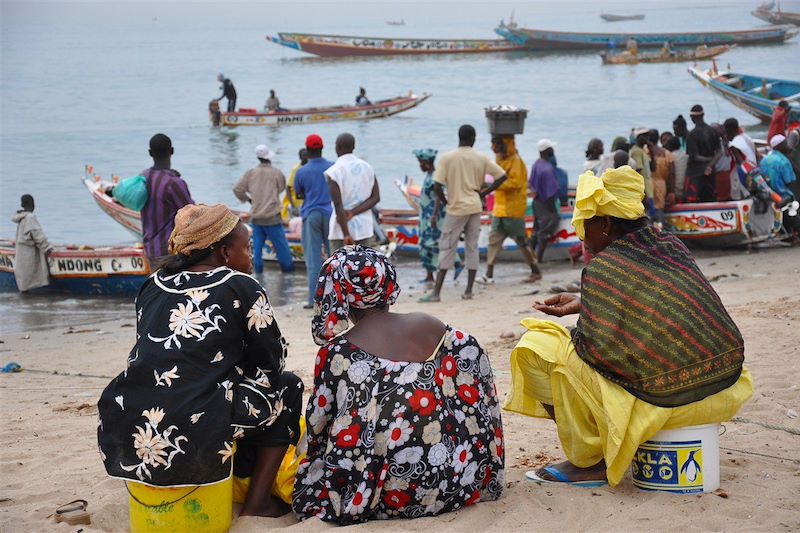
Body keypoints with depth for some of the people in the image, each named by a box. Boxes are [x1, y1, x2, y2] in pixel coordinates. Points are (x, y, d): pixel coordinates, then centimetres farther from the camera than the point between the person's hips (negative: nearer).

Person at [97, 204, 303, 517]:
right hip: (198, 439, -6)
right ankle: (257, 502, 13)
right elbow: (271, 363, 8)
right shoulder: (241, 287, 1)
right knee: (287, 388, 17)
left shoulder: (153, 286, 16)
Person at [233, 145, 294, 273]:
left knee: (257, 244, 12)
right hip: (272, 216, -3)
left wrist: (247, 199, 14)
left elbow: (237, 189, -1)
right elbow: (282, 188, 6)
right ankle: (287, 268, 11)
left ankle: (257, 268, 13)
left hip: (255, 216, 3)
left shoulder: (250, 173, 0)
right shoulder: (276, 173, -8)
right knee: (280, 244, 6)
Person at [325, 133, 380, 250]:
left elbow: (338, 205, -15)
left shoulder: (333, 172, -10)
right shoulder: (368, 168, 7)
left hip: (342, 229, -5)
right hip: (365, 228, 5)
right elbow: (375, 197, 1)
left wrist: (346, 234, -17)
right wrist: (353, 213, -7)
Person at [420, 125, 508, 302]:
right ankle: (468, 291, 10)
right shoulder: (481, 158, 2)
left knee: (447, 248, -1)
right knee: (472, 247, 10)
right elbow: (502, 176, 3)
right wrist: (484, 192, 7)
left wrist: (445, 202, 3)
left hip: (456, 208, -3)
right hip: (475, 207, 3)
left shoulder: (447, 158, -7)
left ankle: (436, 292, -5)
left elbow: (437, 186, -13)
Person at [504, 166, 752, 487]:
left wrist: (577, 332, 5)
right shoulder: (672, 246, 7)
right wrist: (581, 305, 26)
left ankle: (589, 463, 6)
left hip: (666, 402, -8)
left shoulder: (603, 268, -14)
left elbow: (599, 347, -17)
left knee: (536, 349, 0)